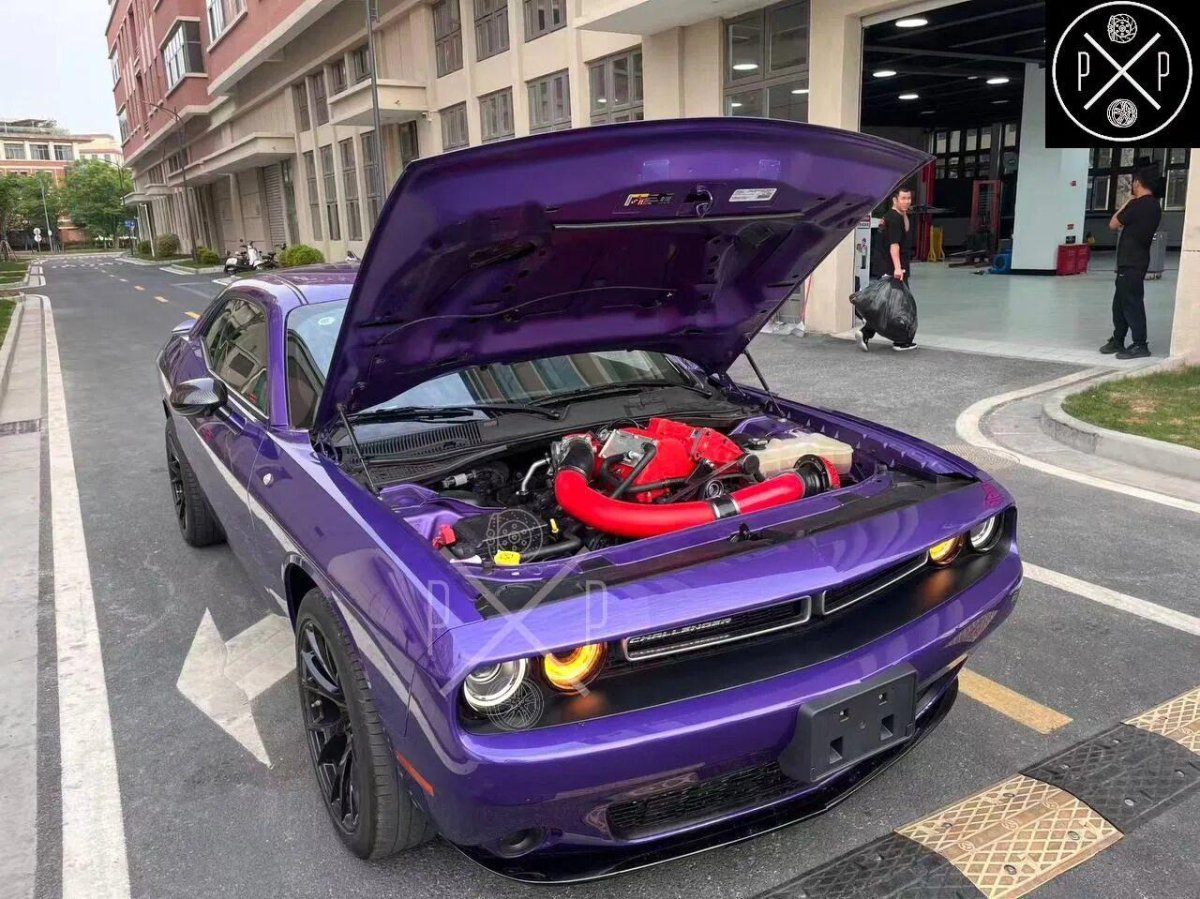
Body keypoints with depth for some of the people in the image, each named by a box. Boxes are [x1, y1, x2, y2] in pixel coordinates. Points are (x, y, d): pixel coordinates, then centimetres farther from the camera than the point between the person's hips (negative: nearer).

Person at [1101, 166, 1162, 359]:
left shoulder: (1137, 205, -16)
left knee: (1131, 302, -7)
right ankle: (1118, 340, 23)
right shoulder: (1154, 206, 13)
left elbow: (1113, 224, -7)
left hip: (1131, 263, -9)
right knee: (1120, 302, 15)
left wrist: (1127, 202, 2)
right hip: (1136, 261, 9)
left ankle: (1140, 345, -5)